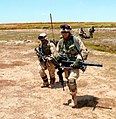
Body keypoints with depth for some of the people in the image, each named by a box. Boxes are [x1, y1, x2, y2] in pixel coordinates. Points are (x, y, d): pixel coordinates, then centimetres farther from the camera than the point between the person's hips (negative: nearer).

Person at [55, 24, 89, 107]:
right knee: (69, 82, 11)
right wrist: (57, 56, -6)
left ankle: (74, 100, -6)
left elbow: (84, 51, -9)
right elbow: (57, 52, 18)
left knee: (71, 80, -19)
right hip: (66, 65, 6)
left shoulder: (76, 40, -8)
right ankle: (74, 99, 26)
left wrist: (78, 60, -22)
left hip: (74, 64, -6)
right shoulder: (61, 42, 7)